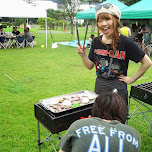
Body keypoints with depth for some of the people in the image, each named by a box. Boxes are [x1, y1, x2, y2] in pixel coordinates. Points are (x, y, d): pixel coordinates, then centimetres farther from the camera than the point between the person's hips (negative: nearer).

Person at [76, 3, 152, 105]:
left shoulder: (126, 42, -14)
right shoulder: (96, 41, 0)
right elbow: (90, 66, 7)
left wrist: (132, 79, -6)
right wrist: (83, 54, -9)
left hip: (118, 89, -4)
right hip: (99, 87, 5)